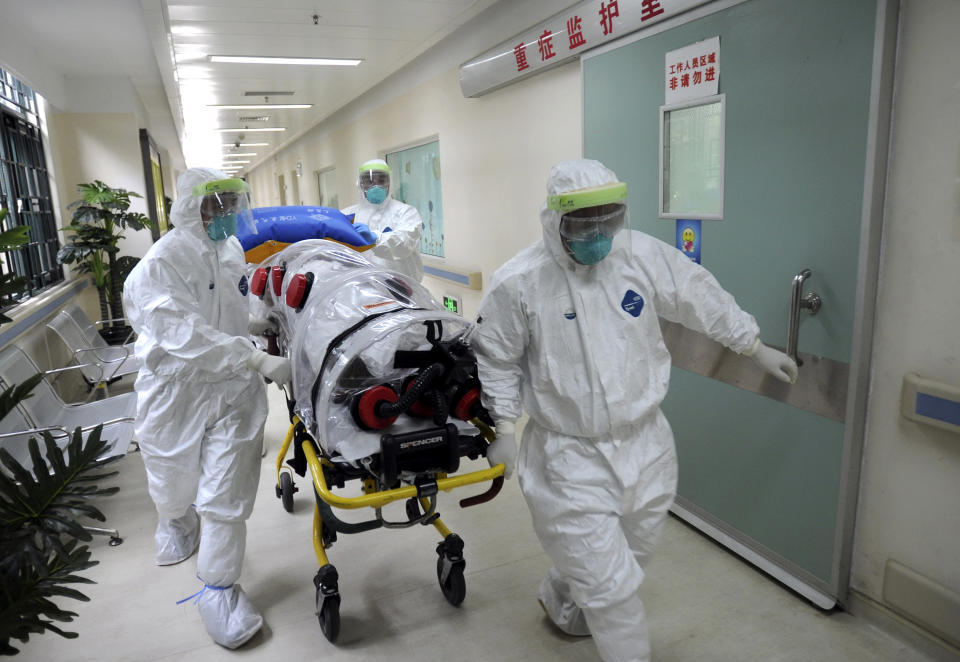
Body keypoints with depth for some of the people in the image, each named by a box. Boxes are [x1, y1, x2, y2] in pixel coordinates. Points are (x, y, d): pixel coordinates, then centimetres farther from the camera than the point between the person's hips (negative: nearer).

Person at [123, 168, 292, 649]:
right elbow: (185, 334, -29)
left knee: (227, 495, 0)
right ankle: (176, 521, 58)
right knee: (174, 483, 21)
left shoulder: (231, 250, 4)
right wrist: (257, 361, -33)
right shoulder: (160, 264, -19)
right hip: (176, 392, -3)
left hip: (234, 391, 4)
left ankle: (219, 588, 18)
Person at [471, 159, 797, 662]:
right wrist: (504, 427, -3)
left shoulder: (645, 256, -6)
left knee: (628, 555, 25)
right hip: (571, 456, -5)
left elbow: (703, 299, 7)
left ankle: (560, 602, 54)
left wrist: (758, 349, 15)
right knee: (612, 587, -1)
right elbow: (496, 358, -2)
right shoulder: (519, 282, -14)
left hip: (645, 445, 5)